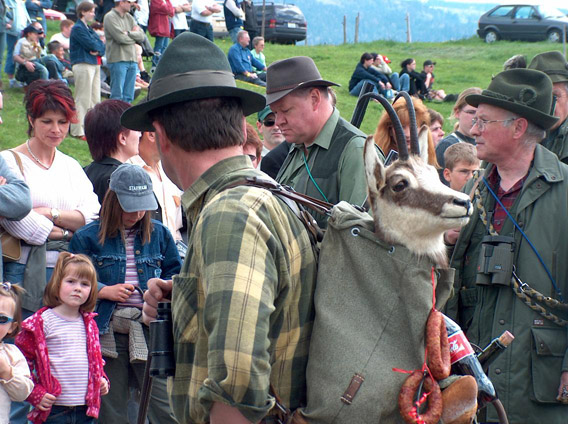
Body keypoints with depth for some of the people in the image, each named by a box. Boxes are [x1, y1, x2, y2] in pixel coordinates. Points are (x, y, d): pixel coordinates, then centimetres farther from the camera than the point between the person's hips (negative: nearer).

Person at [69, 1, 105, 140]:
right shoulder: (78, 28, -8)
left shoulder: (89, 29, 19)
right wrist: (98, 46, 3)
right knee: (83, 99, -7)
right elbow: (91, 45, -18)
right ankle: (78, 130, -3)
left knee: (95, 99, 11)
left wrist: (98, 50, -10)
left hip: (95, 65, 9)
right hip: (83, 65, -9)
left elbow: (102, 46, 11)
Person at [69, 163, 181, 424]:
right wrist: (105, 291, -10)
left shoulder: (158, 234, 13)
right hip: (107, 329, -1)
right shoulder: (88, 237, 4)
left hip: (149, 327, 1)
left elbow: (176, 273, 21)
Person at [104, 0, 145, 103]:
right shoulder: (110, 17, -6)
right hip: (118, 60, -7)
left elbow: (141, 36, 9)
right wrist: (134, 35, 3)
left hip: (132, 59, 7)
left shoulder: (129, 17, 16)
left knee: (128, 97, 8)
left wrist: (129, 33, -8)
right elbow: (121, 38, -15)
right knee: (117, 95, -6)